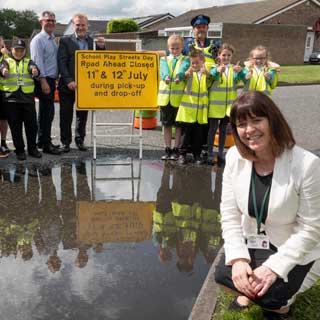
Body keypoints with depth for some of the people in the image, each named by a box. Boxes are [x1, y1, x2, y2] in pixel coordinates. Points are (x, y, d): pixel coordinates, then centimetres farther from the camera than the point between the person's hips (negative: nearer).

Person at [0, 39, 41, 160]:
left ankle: (32, 148, 18)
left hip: (28, 98, 1)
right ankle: (20, 150, 13)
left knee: (32, 124, 3)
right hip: (11, 99, -1)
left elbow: (32, 67, -12)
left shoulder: (28, 62, 11)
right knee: (15, 126, 3)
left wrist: (34, 70, -38)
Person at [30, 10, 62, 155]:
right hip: (44, 80, -9)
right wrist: (43, 82, -21)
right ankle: (46, 145, -2)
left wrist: (56, 79, 14)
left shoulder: (53, 40, 17)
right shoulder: (38, 40, -9)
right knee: (48, 112, -8)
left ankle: (42, 141, 24)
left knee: (46, 112, 14)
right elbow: (37, 62, -16)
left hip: (51, 80, 9)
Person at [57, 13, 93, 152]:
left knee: (82, 115, 11)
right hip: (68, 86, -2)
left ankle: (80, 140, 23)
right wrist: (69, 81, -17)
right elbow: (61, 62, -7)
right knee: (66, 115, 4)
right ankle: (65, 142, 15)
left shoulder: (93, 41, 9)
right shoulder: (65, 41, 0)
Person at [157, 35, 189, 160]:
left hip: (179, 97, -2)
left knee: (179, 124, 3)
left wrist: (178, 77, -38)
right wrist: (166, 76, -32)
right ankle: (167, 150, 18)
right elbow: (163, 69, -8)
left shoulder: (185, 60, 7)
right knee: (167, 124, 9)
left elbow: (183, 69, -15)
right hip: (165, 96, 3)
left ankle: (176, 150, 13)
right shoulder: (164, 59, 14)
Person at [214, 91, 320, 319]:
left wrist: (274, 267, -25)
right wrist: (238, 257, -20)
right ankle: (251, 291, 16)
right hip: (252, 244, 4)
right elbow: (230, 214, -7)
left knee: (269, 292, -25)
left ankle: (281, 300, 13)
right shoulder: (235, 157, -11)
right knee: (223, 273, -19)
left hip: (295, 252, -4)